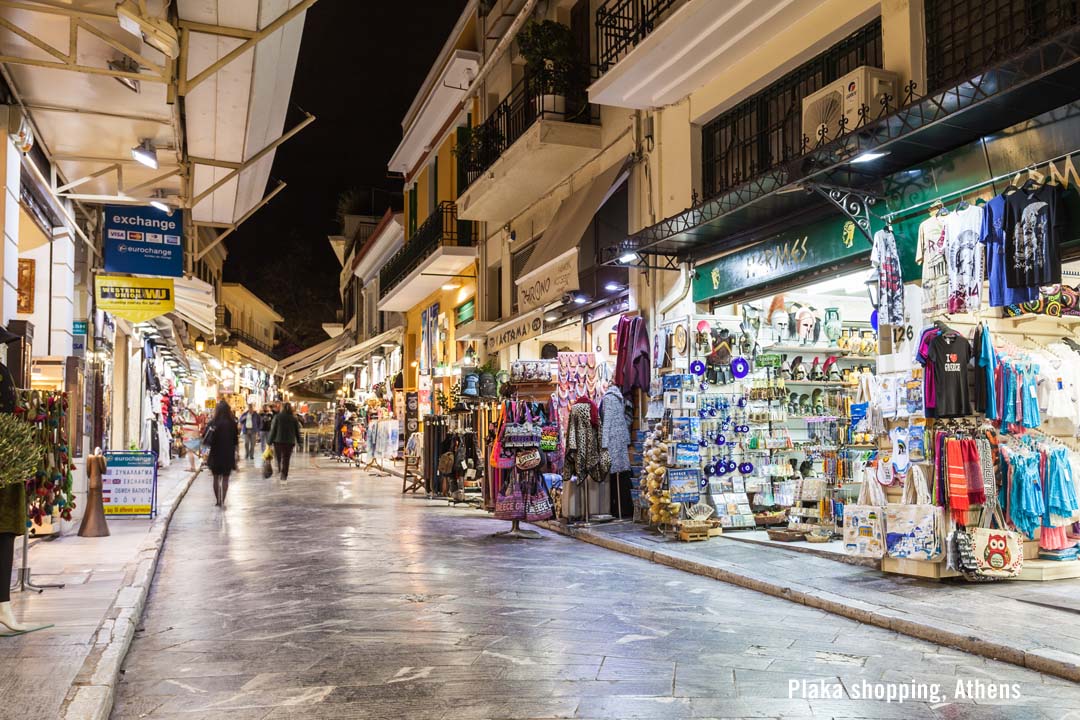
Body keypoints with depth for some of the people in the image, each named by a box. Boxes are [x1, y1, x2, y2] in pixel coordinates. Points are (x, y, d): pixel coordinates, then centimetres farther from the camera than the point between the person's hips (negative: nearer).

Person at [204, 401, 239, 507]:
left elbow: (205, 440, -10)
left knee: (216, 478, 14)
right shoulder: (232, 423, -7)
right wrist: (235, 454, 8)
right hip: (228, 455, 0)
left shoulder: (213, 423, -9)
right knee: (225, 479, 7)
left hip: (215, 455, 0)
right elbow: (236, 441, -3)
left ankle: (218, 501, 19)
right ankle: (222, 501, -1)